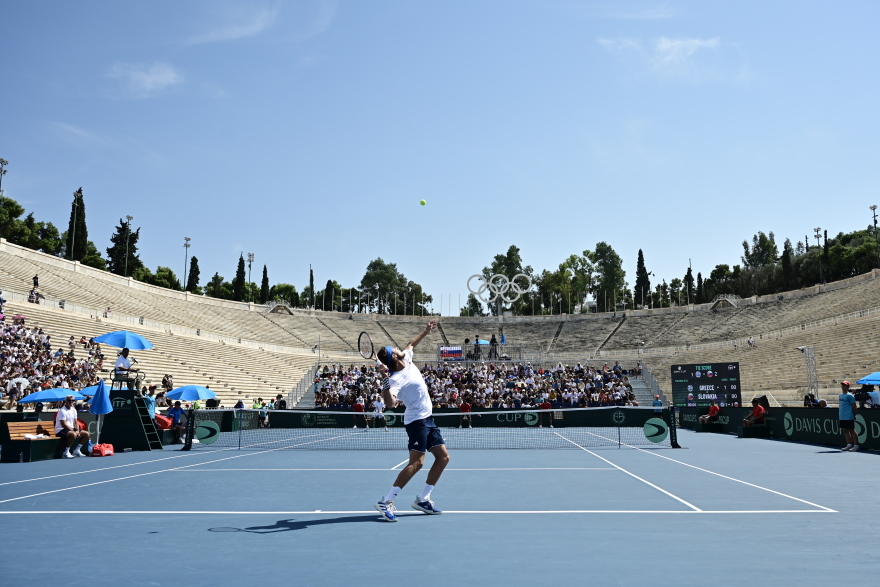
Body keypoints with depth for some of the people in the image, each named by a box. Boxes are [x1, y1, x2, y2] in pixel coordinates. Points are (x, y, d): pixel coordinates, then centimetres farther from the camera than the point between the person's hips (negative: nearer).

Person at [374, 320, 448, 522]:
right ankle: (386, 502, -15)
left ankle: (422, 499, 16)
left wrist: (425, 331, 30)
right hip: (417, 420, -9)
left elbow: (410, 344, 27)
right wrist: (385, 380, -50)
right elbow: (390, 403, -41)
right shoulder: (396, 379, -23)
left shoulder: (407, 359, 3)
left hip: (428, 418, 9)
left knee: (443, 457, 9)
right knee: (417, 462, -19)